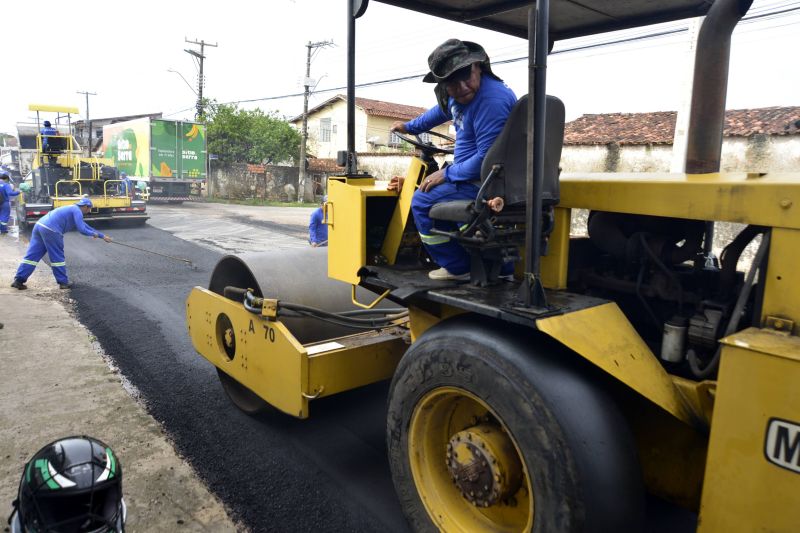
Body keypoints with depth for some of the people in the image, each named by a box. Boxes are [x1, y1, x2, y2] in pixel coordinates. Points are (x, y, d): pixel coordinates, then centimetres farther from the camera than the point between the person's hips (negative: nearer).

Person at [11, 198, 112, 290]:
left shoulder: (72, 209, 29)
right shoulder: (77, 211, -1)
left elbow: (84, 225, 34)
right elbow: (81, 229, -11)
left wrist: (102, 236, 37)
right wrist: (93, 234, 9)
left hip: (40, 225, 9)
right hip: (50, 230, -9)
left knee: (31, 255, 8)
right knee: (57, 257, 3)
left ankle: (18, 280, 6)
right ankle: (63, 282, 10)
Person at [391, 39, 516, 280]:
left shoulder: (492, 100, -25)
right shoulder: (457, 94, 4)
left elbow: (487, 160, -27)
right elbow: (442, 110, 28)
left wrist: (446, 174, -15)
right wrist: (409, 127, 38)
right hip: (477, 177, 10)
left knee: (422, 201, -8)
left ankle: (458, 267, 4)